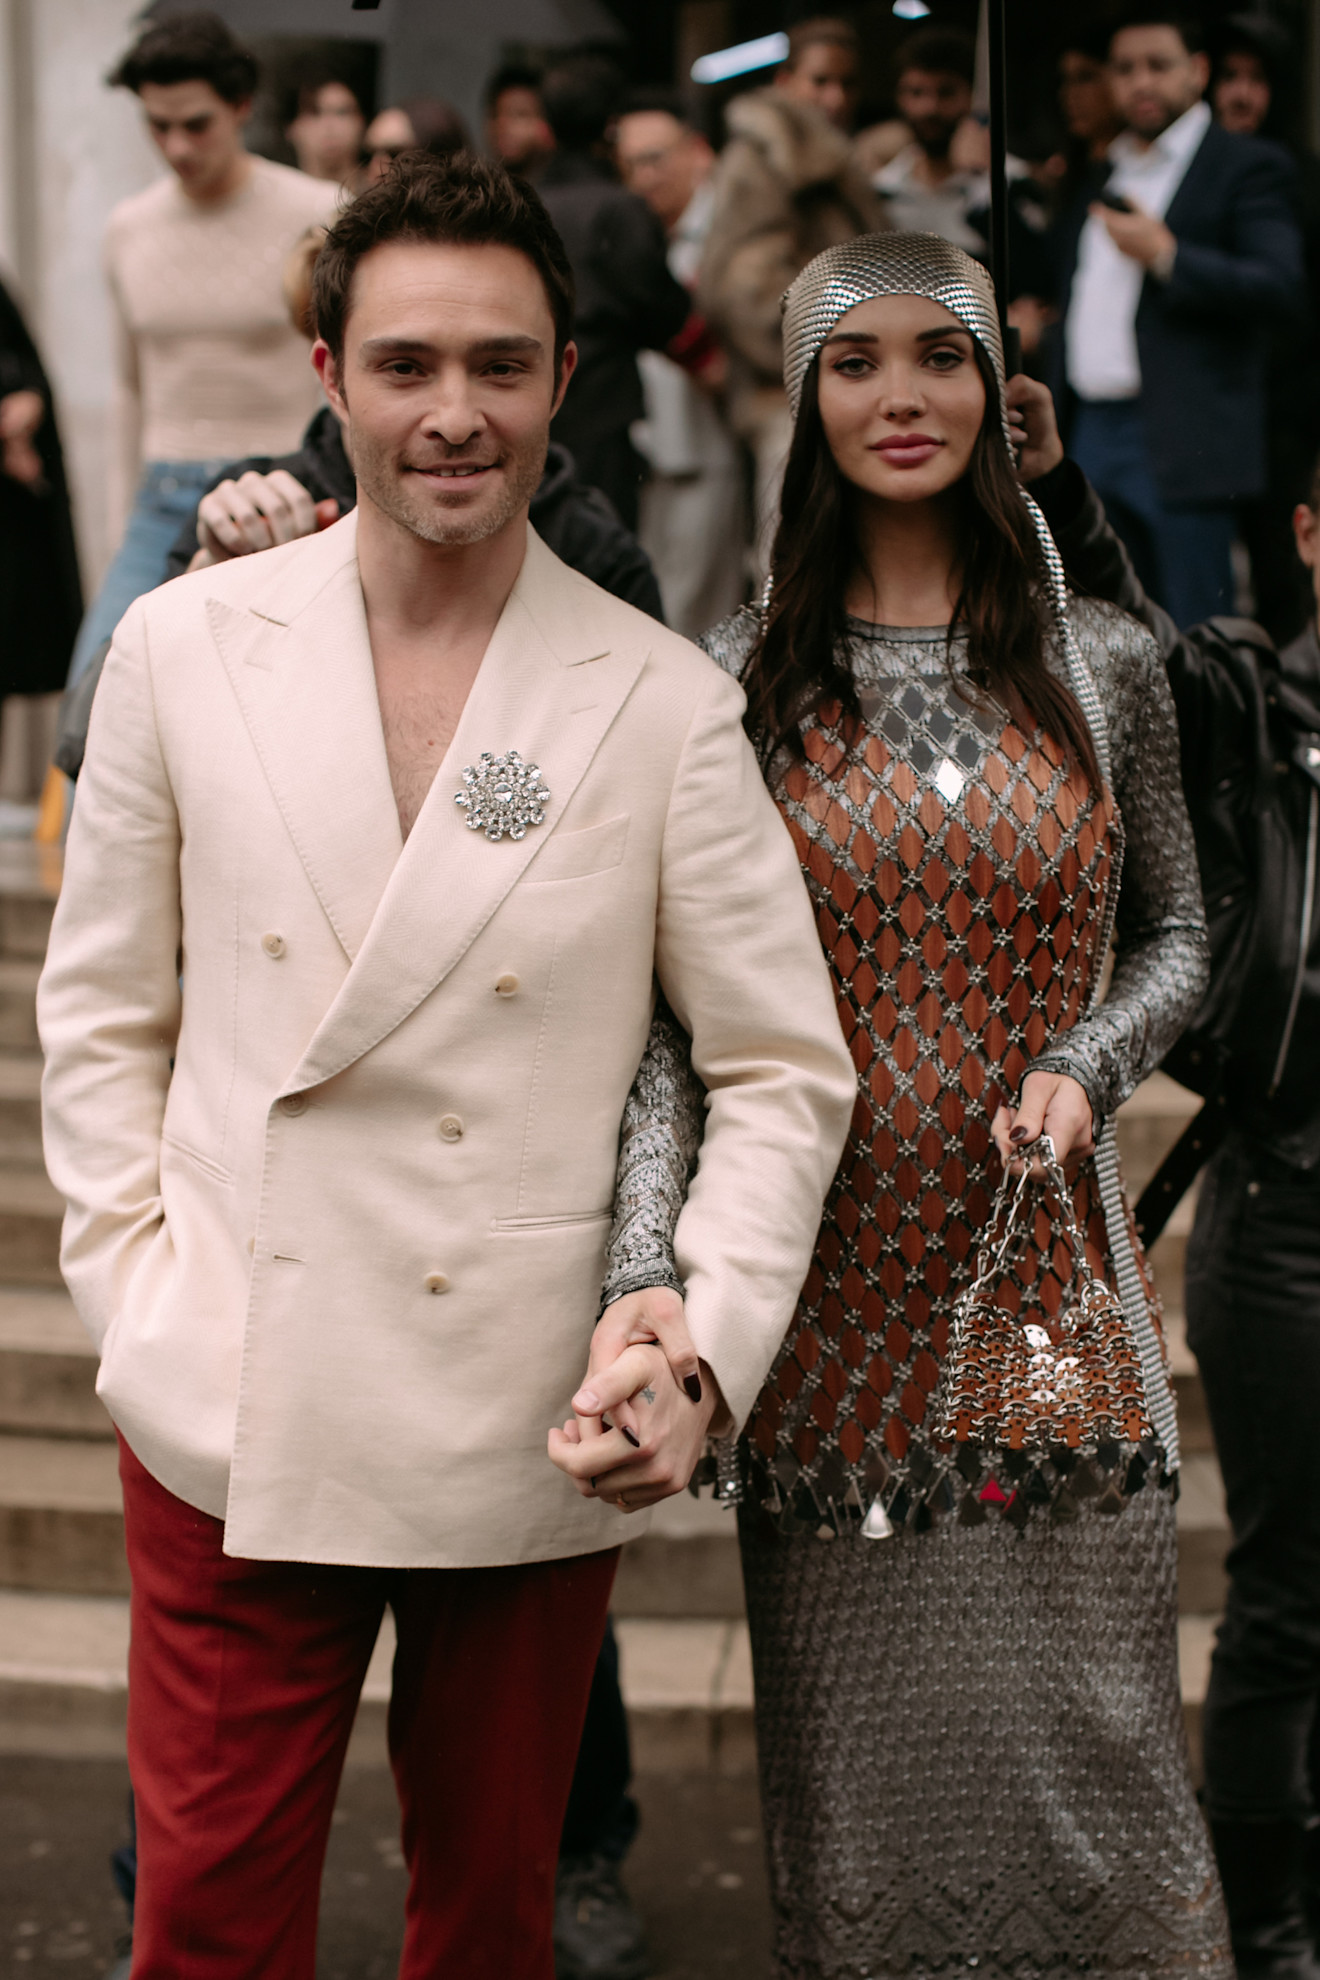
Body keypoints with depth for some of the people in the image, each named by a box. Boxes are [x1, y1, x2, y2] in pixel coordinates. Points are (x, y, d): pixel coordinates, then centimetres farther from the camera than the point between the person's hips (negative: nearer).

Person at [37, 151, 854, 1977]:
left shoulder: (667, 703, -3)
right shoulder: (182, 647, 1)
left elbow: (784, 1070, 1)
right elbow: (102, 1009, 9)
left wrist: (708, 1357, -12)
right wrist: (135, 1295, -1)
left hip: (536, 1434, 0)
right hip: (234, 1415, 0)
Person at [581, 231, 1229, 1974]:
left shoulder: (1105, 663, 5)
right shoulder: (738, 682, 0)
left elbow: (1177, 936, 14)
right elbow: (672, 1012, -5)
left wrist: (1084, 1067, -7)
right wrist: (646, 1269, -18)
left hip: (1051, 1268, 1)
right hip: (835, 1288, -1)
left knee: (1089, 1735, 5)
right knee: (862, 1759, 6)